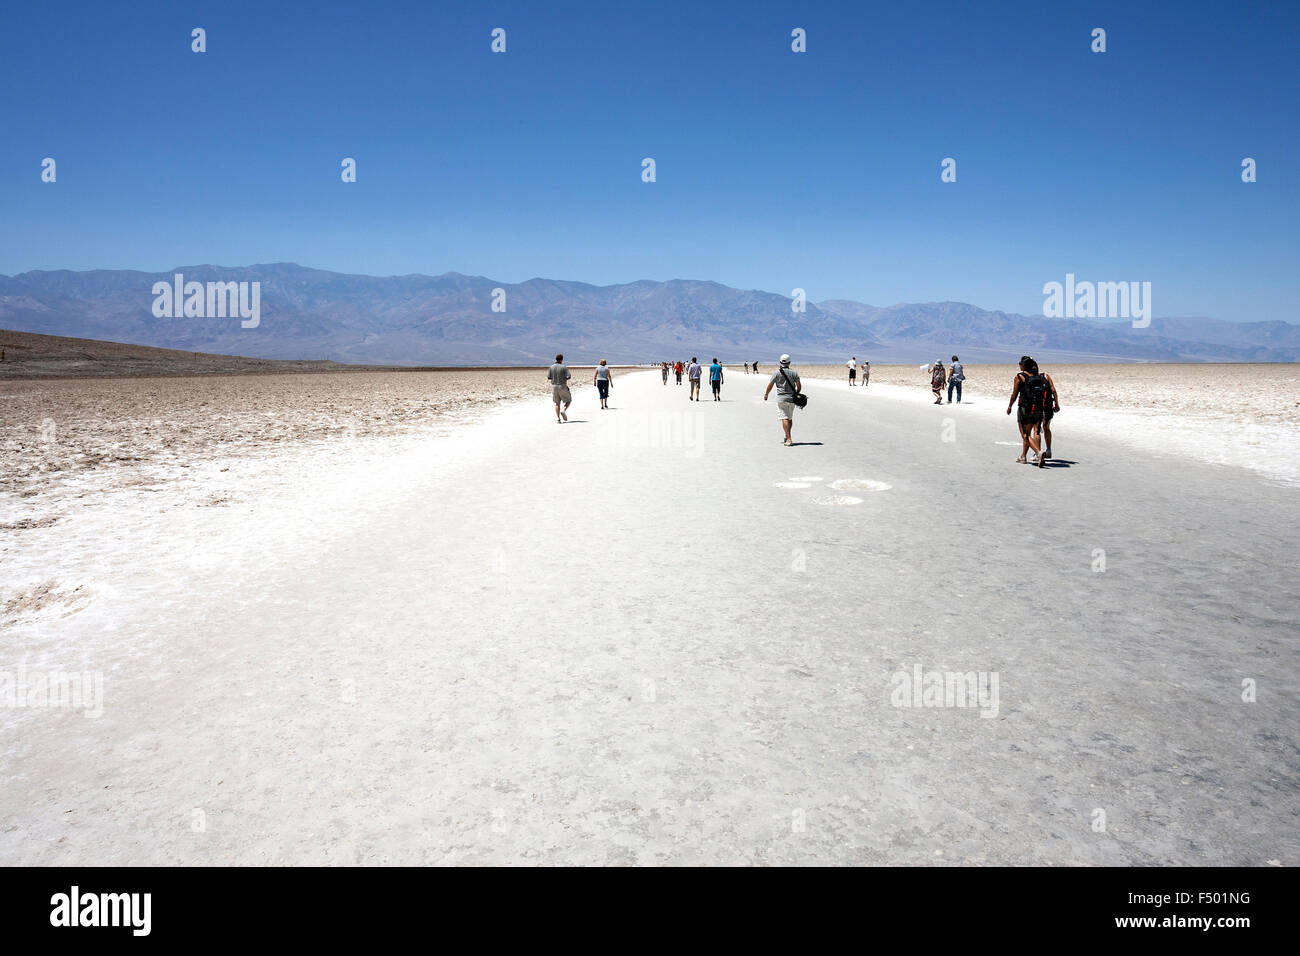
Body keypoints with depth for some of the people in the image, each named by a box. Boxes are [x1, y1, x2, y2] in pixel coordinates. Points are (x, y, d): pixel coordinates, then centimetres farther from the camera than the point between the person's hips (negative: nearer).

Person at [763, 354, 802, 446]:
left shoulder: (777, 372, -5)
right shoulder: (794, 372, 4)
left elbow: (770, 385, -2)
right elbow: (799, 386, 2)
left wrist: (766, 394, 13)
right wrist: (797, 394, 19)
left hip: (781, 398, -4)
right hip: (792, 398, 4)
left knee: (784, 419, -9)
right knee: (790, 419, 16)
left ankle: (789, 439, -19)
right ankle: (787, 437, 25)